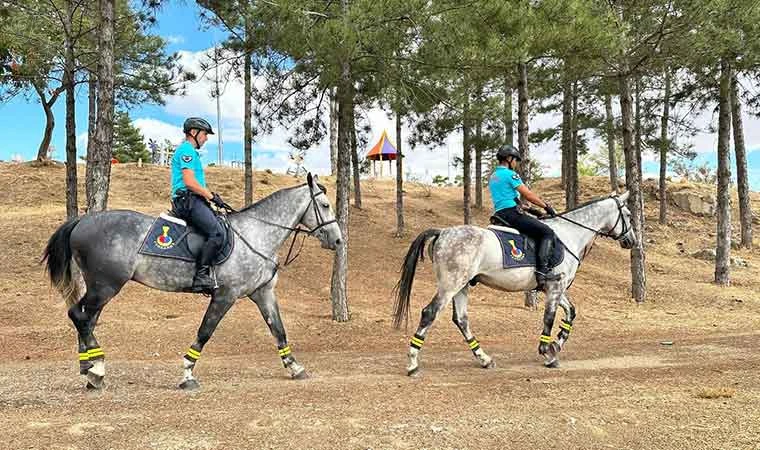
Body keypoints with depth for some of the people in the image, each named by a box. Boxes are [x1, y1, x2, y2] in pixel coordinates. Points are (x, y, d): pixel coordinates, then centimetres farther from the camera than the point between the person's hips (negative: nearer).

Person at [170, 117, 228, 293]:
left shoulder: (191, 152, 26)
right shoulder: (186, 150, -7)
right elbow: (189, 182, -17)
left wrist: (210, 195, 17)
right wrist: (211, 196, -12)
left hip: (194, 200, 11)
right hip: (188, 200, -11)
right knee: (217, 233, -24)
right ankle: (201, 276, -24)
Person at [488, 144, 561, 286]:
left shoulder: (493, 176, 21)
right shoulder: (510, 174, -7)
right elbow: (528, 195, -7)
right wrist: (546, 206, 2)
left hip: (499, 215, 10)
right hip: (512, 214, -10)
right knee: (547, 232, -11)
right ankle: (542, 270, -24)